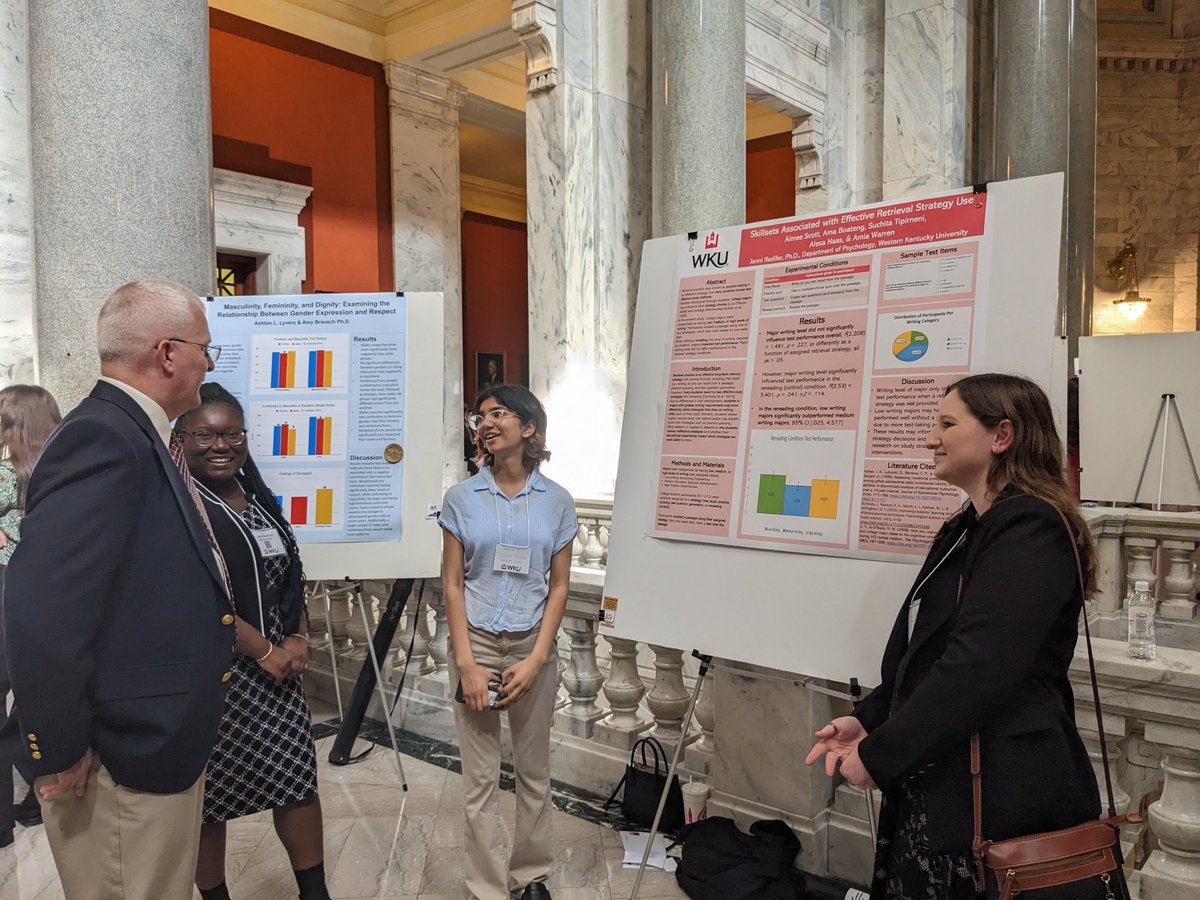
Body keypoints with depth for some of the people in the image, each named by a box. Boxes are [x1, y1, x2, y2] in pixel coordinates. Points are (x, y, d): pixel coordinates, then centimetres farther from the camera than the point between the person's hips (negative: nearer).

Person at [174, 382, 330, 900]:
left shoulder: (257, 498, 11)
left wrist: (300, 639, 3)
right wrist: (265, 651, -14)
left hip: (277, 665, 7)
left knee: (298, 777, 9)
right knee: (209, 795, 8)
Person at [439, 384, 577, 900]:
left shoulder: (556, 502, -1)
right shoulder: (461, 498, -1)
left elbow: (558, 586, 1)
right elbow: (452, 583, -2)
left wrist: (535, 660, -8)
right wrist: (467, 664, -9)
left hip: (532, 645, 1)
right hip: (475, 643, 0)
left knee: (534, 769, 12)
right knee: (479, 779, 4)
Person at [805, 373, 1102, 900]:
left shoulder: (1030, 530, -15)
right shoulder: (968, 530, 16)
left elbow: (978, 669, -24)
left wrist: (879, 755, -16)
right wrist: (867, 721, 3)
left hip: (997, 793, -8)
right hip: (934, 783, 8)